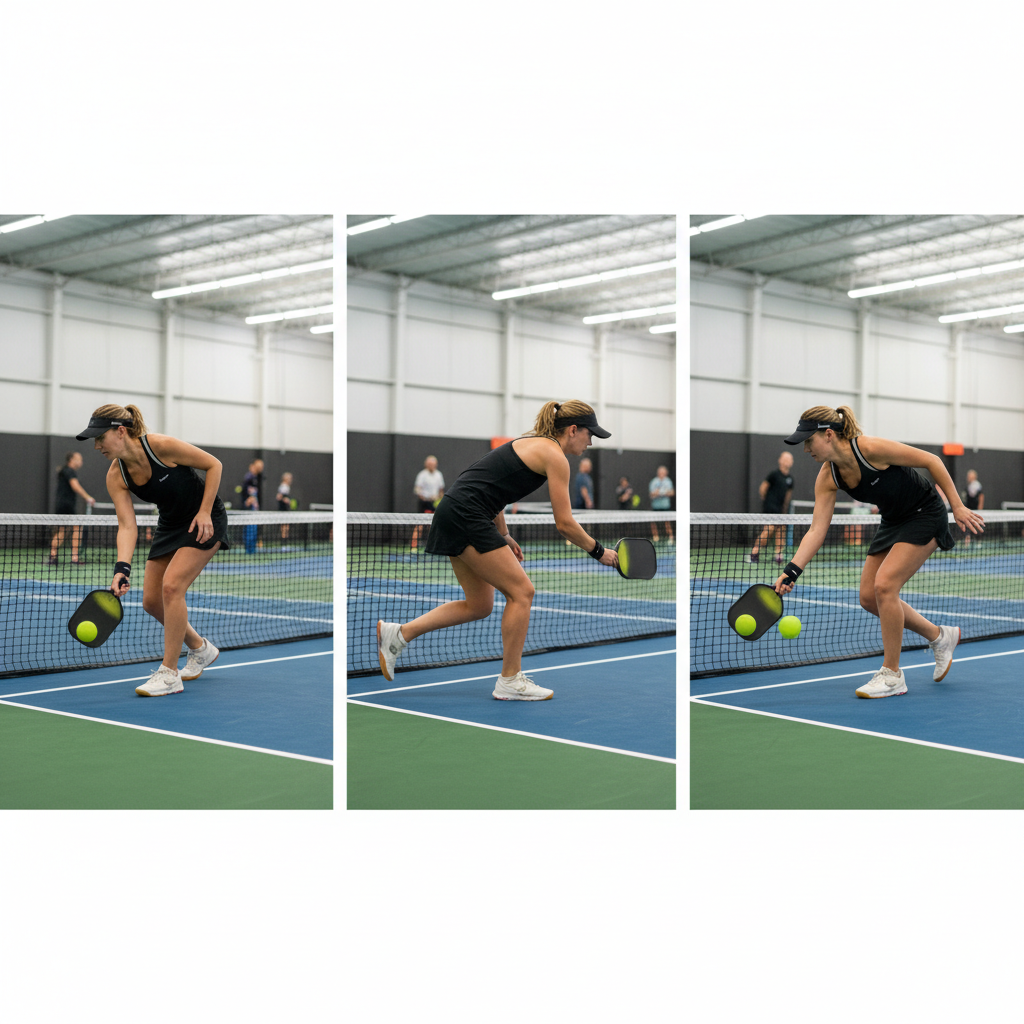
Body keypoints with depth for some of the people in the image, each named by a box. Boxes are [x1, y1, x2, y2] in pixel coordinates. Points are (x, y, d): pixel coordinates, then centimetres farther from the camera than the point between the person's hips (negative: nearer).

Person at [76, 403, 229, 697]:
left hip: (205, 520, -7)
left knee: (171, 586, -21)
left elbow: (213, 465, -16)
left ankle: (169, 674, -12)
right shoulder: (115, 477, -10)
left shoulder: (161, 446, -26)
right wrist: (122, 568, -31)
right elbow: (127, 526, -16)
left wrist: (204, 513, -20)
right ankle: (200, 649, 29)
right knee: (151, 601, 3)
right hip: (170, 526, 7)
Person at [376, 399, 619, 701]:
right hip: (465, 515, -10)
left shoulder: (532, 443, 19)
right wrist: (598, 552, 3)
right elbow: (564, 524, -9)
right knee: (521, 591, -5)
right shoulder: (555, 456, -9)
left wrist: (504, 537, 26)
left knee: (479, 605, 14)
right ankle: (510, 681, 2)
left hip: (454, 515, 10)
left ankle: (398, 633, 16)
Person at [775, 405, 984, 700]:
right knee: (869, 597, 4)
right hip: (894, 521, 8)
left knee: (884, 585, -20)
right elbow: (816, 530, -11)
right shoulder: (827, 478, -9)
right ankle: (939, 637, 24)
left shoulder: (871, 448, -29)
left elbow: (931, 460, -20)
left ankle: (892, 675, -7)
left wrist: (958, 506, -17)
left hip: (925, 515, -8)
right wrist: (791, 571, -23)